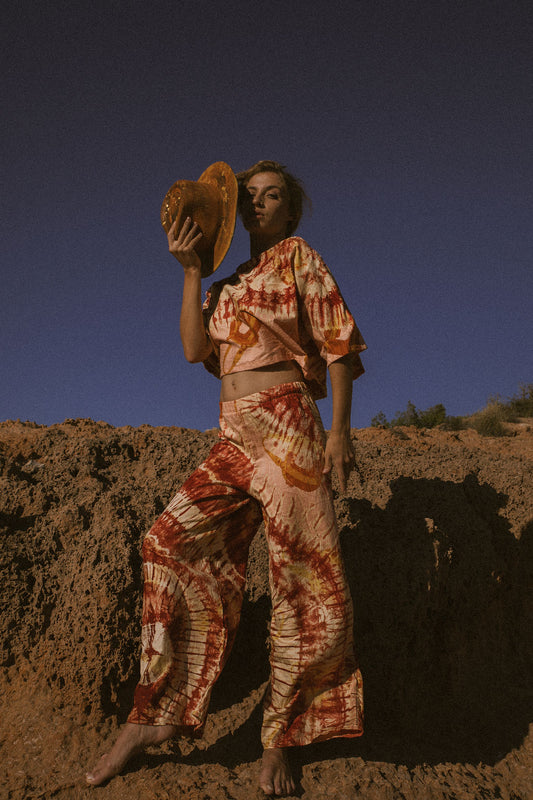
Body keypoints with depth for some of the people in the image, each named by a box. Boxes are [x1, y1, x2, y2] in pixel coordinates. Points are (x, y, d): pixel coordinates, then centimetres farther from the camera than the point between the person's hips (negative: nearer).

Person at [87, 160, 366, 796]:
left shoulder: (300, 257, 7)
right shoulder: (226, 285, 22)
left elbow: (339, 342, -1)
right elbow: (195, 349, 8)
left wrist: (339, 429, -9)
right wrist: (189, 271, 4)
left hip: (286, 426, -5)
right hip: (233, 437, 5)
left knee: (300, 576, -5)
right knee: (175, 540, -11)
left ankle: (279, 740, 8)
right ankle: (154, 714, -4)